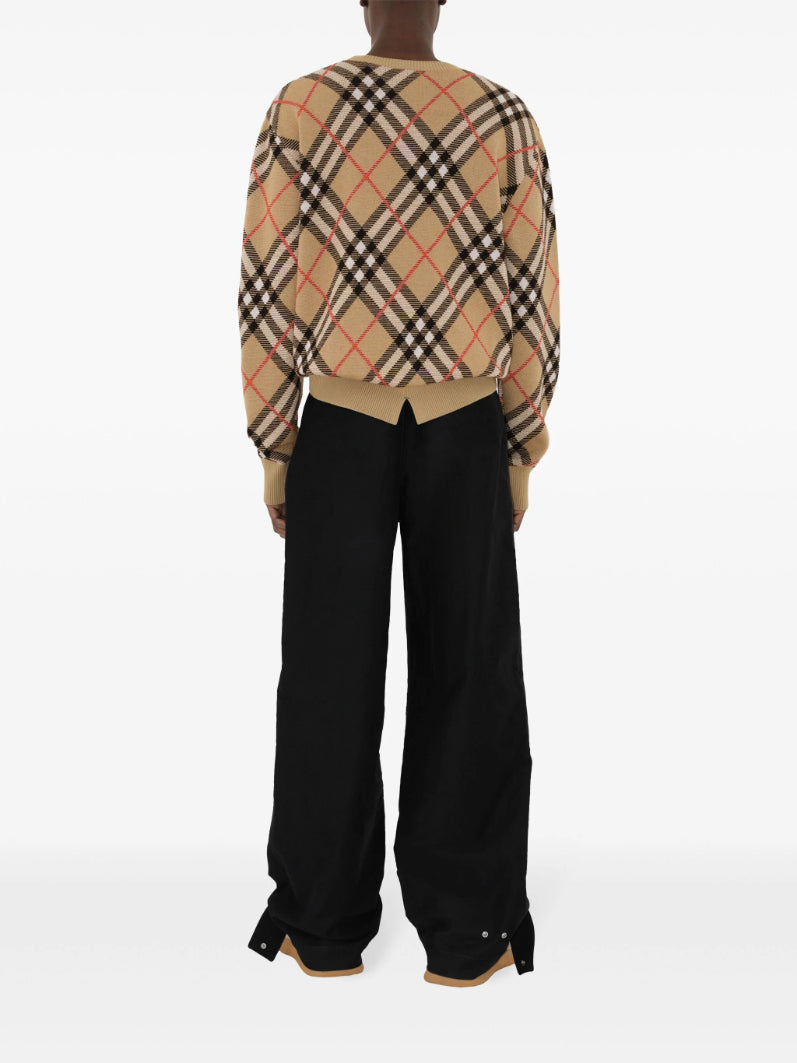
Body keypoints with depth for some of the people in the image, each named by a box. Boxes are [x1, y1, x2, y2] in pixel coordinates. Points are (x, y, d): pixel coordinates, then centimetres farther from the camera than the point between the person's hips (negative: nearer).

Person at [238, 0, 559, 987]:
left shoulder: (298, 108, -6)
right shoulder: (506, 118, -3)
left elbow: (268, 289, -8)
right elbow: (532, 297, -4)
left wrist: (271, 448, 2)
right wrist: (522, 451, 6)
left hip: (339, 431, 0)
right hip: (464, 434, 1)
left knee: (330, 674, 9)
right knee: (465, 675, 8)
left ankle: (329, 923, 18)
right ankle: (462, 931, 14)